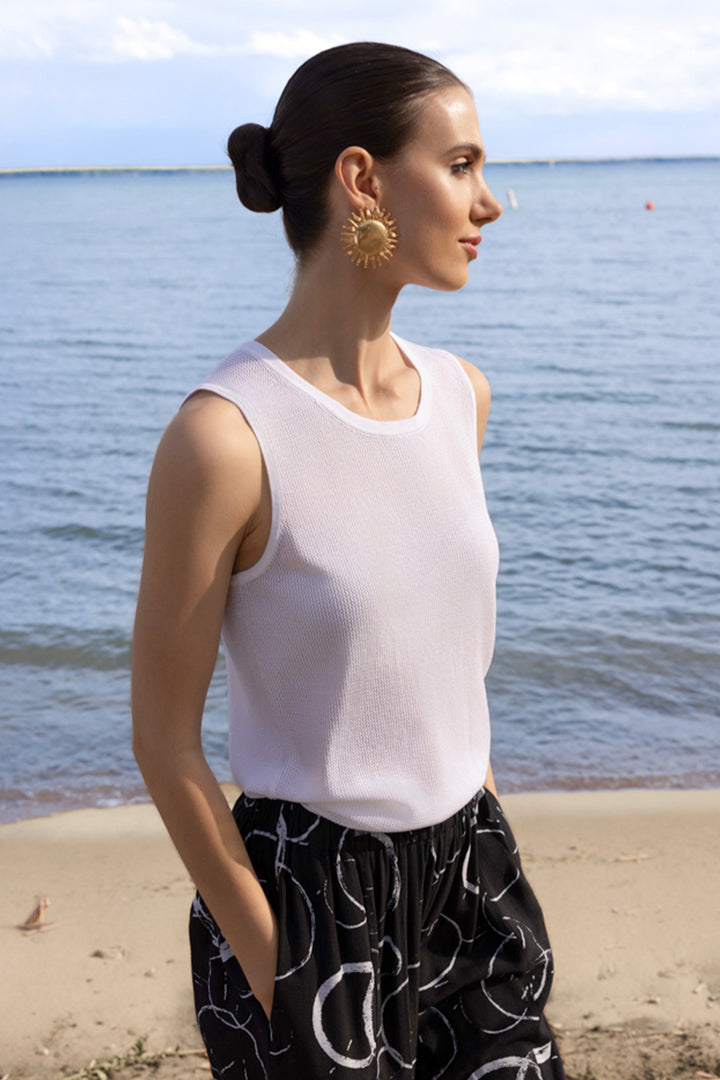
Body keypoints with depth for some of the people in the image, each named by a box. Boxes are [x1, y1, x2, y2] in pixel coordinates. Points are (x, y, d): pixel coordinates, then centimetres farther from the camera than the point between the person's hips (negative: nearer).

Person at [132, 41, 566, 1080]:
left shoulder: (461, 393, 1)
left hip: (470, 866, 6)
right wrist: (272, 973, -9)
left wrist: (483, 823, 15)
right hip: (307, 890, -6)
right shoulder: (226, 437, -21)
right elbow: (165, 739, -14)